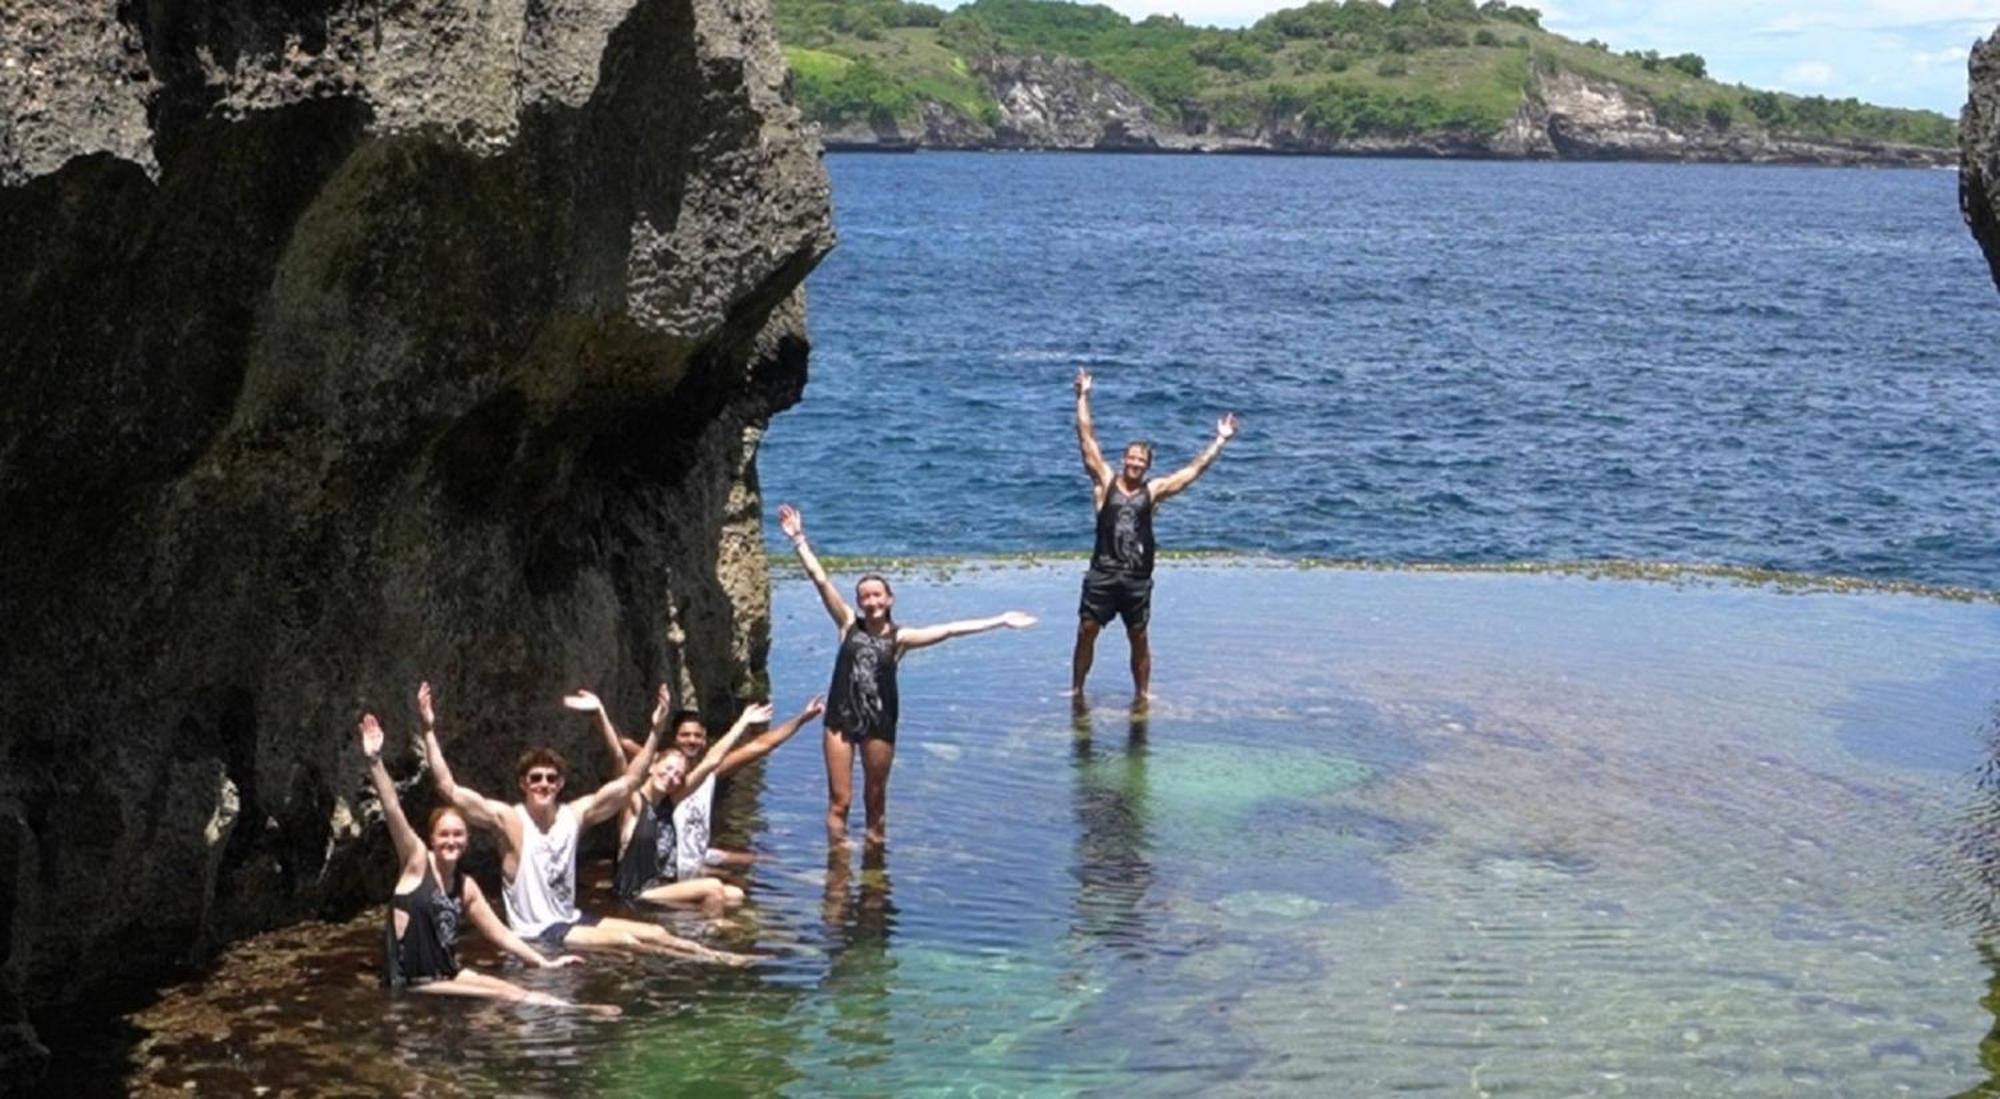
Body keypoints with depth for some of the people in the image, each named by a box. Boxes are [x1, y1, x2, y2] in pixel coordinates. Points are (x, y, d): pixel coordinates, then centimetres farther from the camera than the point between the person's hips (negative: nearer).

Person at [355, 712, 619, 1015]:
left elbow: (500, 933, 16)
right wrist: (375, 761, -30)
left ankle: (581, 1011, -16)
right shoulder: (417, 862, -5)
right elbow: (393, 811, -18)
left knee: (518, 992, -11)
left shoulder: (466, 886, 9)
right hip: (411, 984, -6)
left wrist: (544, 963, 13)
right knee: (507, 997, -17)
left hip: (448, 976, 6)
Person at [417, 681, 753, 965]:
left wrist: (655, 731, -3)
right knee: (627, 941, -18)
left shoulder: (574, 814, 0)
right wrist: (430, 731, -30)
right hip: (536, 934, -6)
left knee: (655, 933, -5)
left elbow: (627, 783, 4)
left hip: (571, 921, 6)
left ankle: (721, 958, 4)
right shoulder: (509, 820, -14)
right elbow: (450, 790, -23)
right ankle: (711, 959, -12)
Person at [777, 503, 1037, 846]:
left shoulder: (899, 637, -1)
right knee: (839, 800, 0)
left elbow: (950, 629, -3)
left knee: (875, 799, 11)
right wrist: (799, 540, -5)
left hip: (879, 724, 0)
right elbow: (820, 579, -2)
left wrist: (999, 621, -5)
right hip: (841, 719, 0)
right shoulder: (849, 625, 1)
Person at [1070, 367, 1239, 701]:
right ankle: (1076, 690, 11)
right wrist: (1083, 398, -6)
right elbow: (1087, 439, -1)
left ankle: (1142, 693, 19)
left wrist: (1221, 440, 7)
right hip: (1102, 573, -1)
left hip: (1137, 579, 1)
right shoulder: (1105, 482, 3)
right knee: (1086, 632, -1)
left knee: (1139, 638, 8)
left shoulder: (1153, 490, 5)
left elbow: (1195, 469, 8)